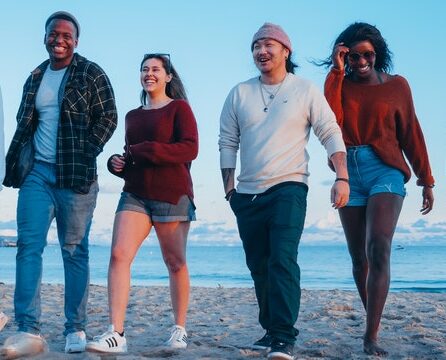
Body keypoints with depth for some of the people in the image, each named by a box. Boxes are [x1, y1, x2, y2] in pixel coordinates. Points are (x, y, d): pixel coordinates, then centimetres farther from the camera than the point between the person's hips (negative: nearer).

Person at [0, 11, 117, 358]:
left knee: (74, 250, 1)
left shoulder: (91, 74, 2)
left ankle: (76, 330, 9)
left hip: (75, 174, -4)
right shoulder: (36, 77, 16)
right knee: (28, 245, -7)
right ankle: (29, 331, -8)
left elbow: (108, 118, -2)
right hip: (37, 172, 4)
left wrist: (85, 154, -9)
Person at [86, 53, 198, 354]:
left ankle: (180, 329, 20)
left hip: (172, 195, -4)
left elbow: (190, 148, -12)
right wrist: (117, 163, 5)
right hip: (135, 194, 5)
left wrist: (145, 151, -17)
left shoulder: (179, 108, 2)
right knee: (119, 254, -14)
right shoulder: (133, 116, 19)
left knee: (175, 263, 4)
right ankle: (116, 334, -17)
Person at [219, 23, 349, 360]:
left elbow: (331, 133, -1)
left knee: (283, 260, -18)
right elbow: (228, 142, 11)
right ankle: (271, 329, 24)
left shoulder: (305, 90, 0)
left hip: (288, 188, -4)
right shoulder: (239, 94, 8)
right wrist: (228, 186, 5)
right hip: (248, 194, 5)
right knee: (259, 266, 10)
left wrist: (342, 177, -11)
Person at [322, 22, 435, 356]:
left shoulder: (396, 85, 6)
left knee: (378, 250, -19)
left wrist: (427, 180, 7)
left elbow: (412, 135, 7)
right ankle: (373, 323, 23)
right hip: (349, 172, 3)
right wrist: (337, 71, -8)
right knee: (359, 257, 8)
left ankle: (371, 337, -20)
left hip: (385, 170, -3)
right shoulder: (340, 84, 10)